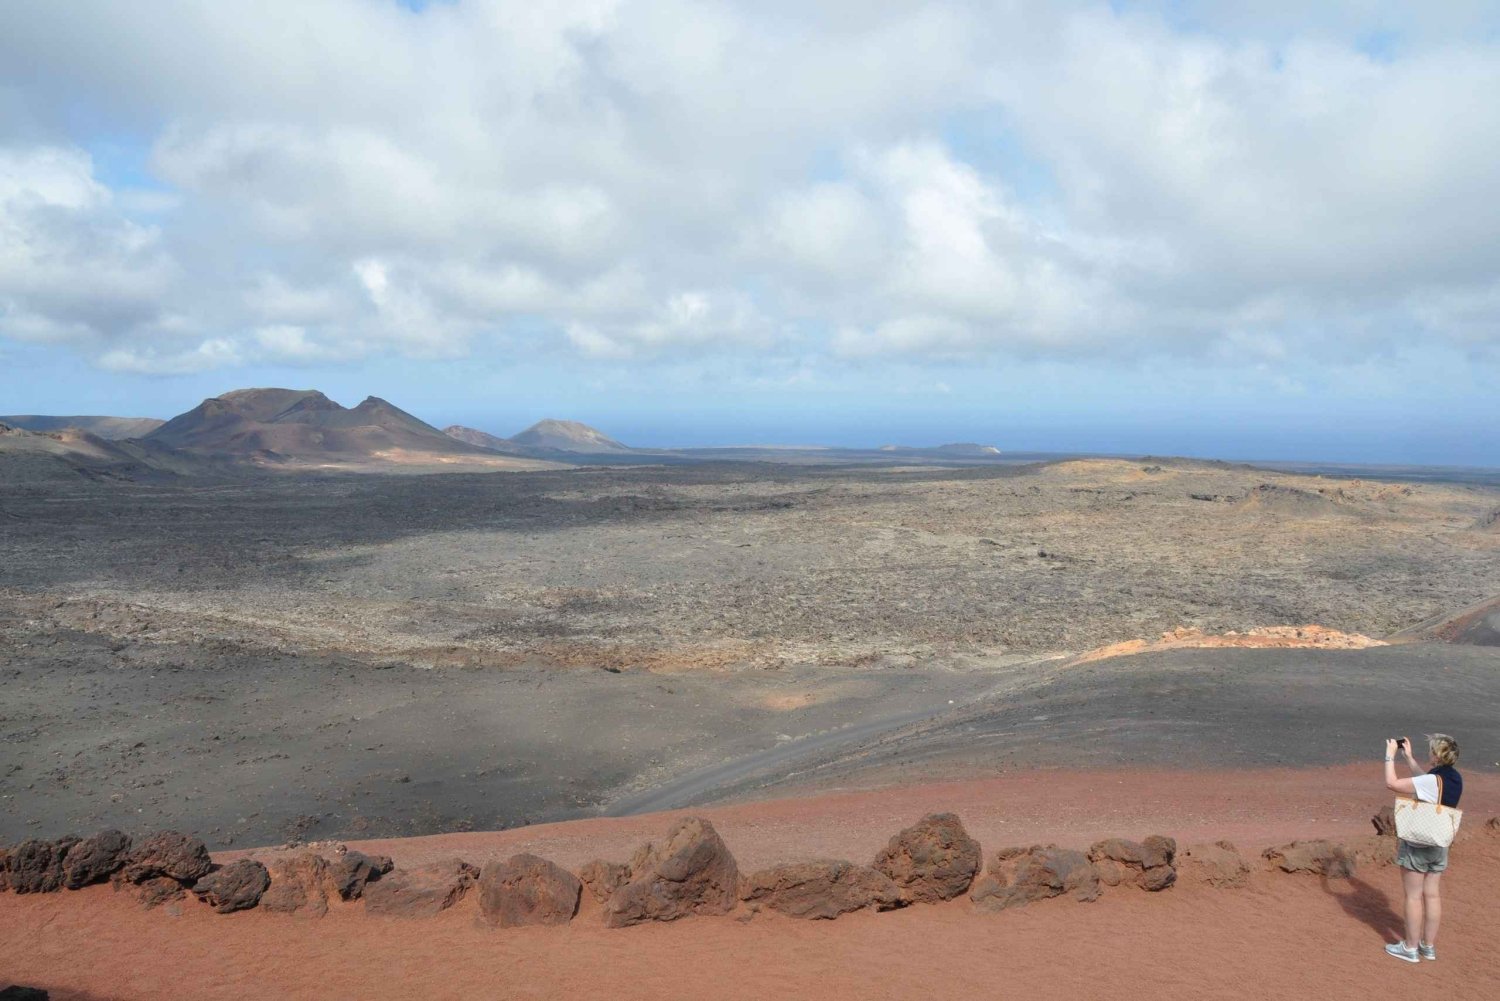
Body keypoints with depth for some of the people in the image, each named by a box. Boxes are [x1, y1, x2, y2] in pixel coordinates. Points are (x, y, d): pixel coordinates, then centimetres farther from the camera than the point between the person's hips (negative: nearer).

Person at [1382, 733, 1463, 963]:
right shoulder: (1455, 779, 1)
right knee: (1432, 894, 14)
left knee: (1413, 896, 2)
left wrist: (1390, 755, -13)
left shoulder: (1432, 781, -24)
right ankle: (1429, 945, 22)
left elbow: (1392, 783, -23)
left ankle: (1410, 948, 11)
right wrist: (1409, 756, 21)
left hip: (1417, 844, -7)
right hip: (1440, 845, 7)